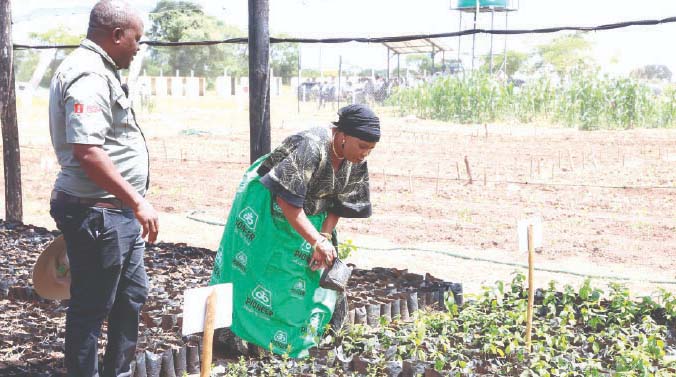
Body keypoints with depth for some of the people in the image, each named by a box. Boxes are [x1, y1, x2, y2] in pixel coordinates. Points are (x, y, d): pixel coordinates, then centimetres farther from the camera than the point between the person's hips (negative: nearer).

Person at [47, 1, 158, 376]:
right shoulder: (88, 76, -19)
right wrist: (138, 202, -25)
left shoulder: (97, 70, 15)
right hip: (97, 214, -11)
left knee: (132, 294, 21)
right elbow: (86, 151, -29)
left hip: (116, 212, 11)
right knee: (91, 307, 2)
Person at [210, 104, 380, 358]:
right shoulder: (311, 148, -35)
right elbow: (287, 200, -36)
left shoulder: (356, 161, -12)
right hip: (267, 206, -7)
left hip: (307, 214, 7)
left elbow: (340, 203, -3)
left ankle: (295, 332, 20)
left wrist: (325, 237, -17)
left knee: (309, 268, 7)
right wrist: (316, 241, -37)